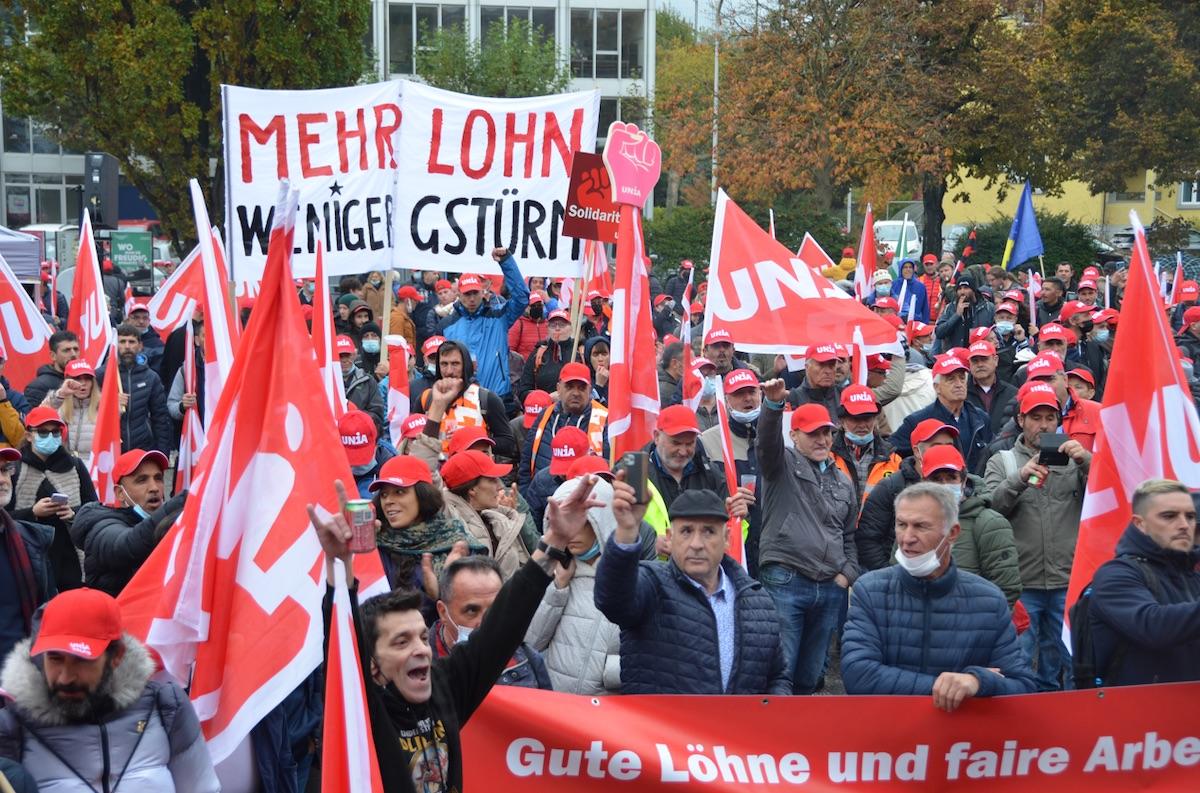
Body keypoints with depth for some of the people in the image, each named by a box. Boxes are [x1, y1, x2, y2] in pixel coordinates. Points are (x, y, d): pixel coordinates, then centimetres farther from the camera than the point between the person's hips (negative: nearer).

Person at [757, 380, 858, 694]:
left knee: (810, 674, 11)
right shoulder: (783, 464, 4)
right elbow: (768, 440, -18)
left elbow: (849, 536, 25)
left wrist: (847, 574, 9)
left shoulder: (842, 482, 21)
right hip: (785, 582, -6)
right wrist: (773, 405, -37)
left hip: (830, 588, 6)